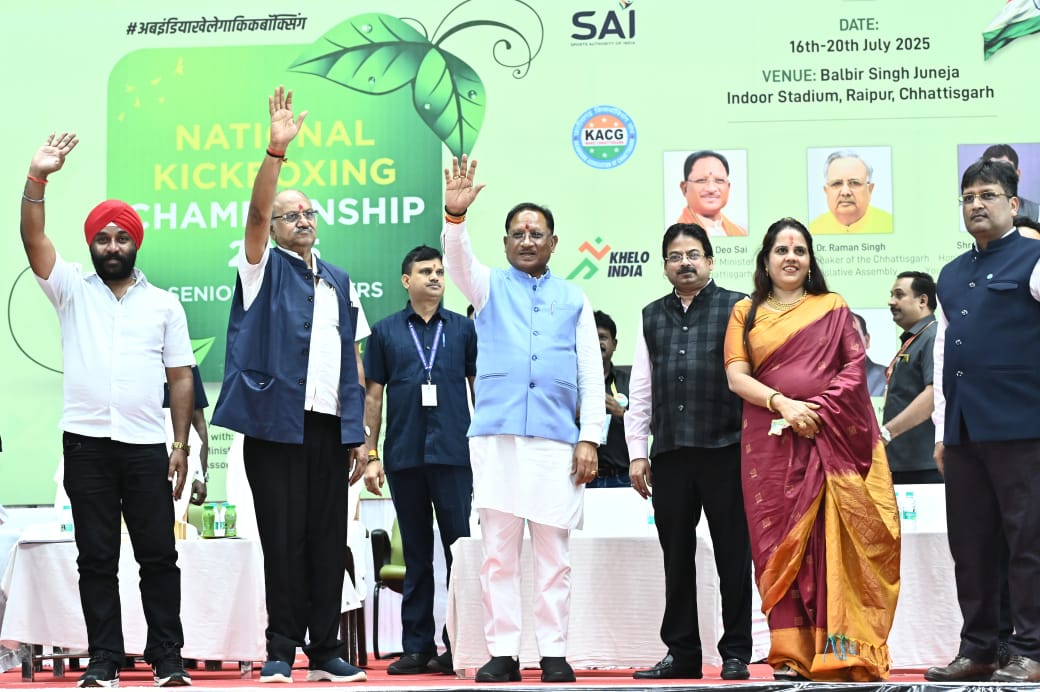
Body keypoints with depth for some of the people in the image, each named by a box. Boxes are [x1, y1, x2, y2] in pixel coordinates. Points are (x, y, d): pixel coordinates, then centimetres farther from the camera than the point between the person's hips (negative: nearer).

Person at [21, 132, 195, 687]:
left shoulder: (164, 305, 10)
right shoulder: (72, 289, 9)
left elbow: (180, 378, 9)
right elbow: (32, 238, -5)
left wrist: (180, 445, 1)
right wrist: (38, 178, -19)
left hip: (146, 446, 0)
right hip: (86, 443, 0)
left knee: (158, 554, 0)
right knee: (96, 558, 3)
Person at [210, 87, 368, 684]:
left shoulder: (340, 283, 18)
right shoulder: (264, 269, 6)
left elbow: (354, 362, 16)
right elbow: (256, 212, -13)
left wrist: (359, 434, 9)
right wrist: (277, 149, -26)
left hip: (329, 426, 4)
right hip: (275, 421, -4)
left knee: (328, 539, 5)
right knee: (283, 538, -3)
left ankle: (326, 651, 11)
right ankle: (281, 650, 4)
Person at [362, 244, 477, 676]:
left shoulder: (463, 329, 9)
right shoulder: (385, 332, 10)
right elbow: (372, 396, 10)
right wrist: (370, 454, 3)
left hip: (453, 454, -1)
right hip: (404, 457, 1)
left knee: (460, 548, -4)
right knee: (416, 554, 7)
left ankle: (459, 645, 2)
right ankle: (417, 647, 11)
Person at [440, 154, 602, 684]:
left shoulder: (573, 299, 15)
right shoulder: (490, 287, 14)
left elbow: (591, 373, 10)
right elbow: (457, 259, -8)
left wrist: (589, 438, 0)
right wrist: (455, 214, -28)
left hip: (557, 440, 0)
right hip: (496, 435, 0)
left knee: (554, 552, 1)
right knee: (498, 551, -1)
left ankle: (553, 653, 5)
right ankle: (502, 652, 3)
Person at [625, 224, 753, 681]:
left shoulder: (736, 308, 3)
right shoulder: (652, 317, 15)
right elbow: (641, 390, 15)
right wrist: (637, 451, 8)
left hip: (725, 449, -4)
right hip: (669, 453, 4)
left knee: (732, 554, 2)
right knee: (676, 556, 8)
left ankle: (736, 654, 10)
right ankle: (681, 653, 15)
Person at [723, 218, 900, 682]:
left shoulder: (833, 308, 12)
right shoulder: (746, 313, 14)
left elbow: (855, 366, 3)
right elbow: (736, 376, 3)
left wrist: (817, 410, -11)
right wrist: (782, 403, -13)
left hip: (830, 440, -1)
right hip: (770, 442, 1)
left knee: (832, 539, -7)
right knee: (780, 544, -3)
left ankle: (839, 652, -5)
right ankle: (791, 656, -3)